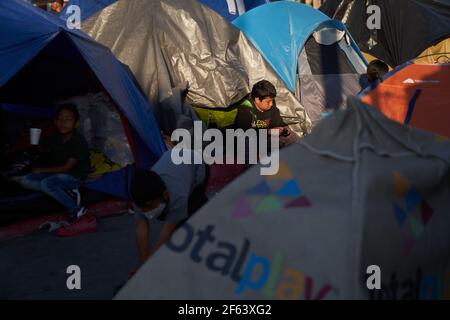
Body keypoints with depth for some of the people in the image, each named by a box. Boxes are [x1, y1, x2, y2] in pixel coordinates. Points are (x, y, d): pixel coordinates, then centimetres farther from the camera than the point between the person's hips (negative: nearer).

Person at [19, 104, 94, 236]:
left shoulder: (79, 142, -21)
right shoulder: (55, 138, 0)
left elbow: (66, 167, -19)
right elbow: (45, 151, 20)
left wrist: (42, 170, -10)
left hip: (75, 177, -8)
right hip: (57, 174, 8)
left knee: (47, 183, -36)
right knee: (25, 181, -9)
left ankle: (79, 214, -32)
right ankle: (68, 193, -17)